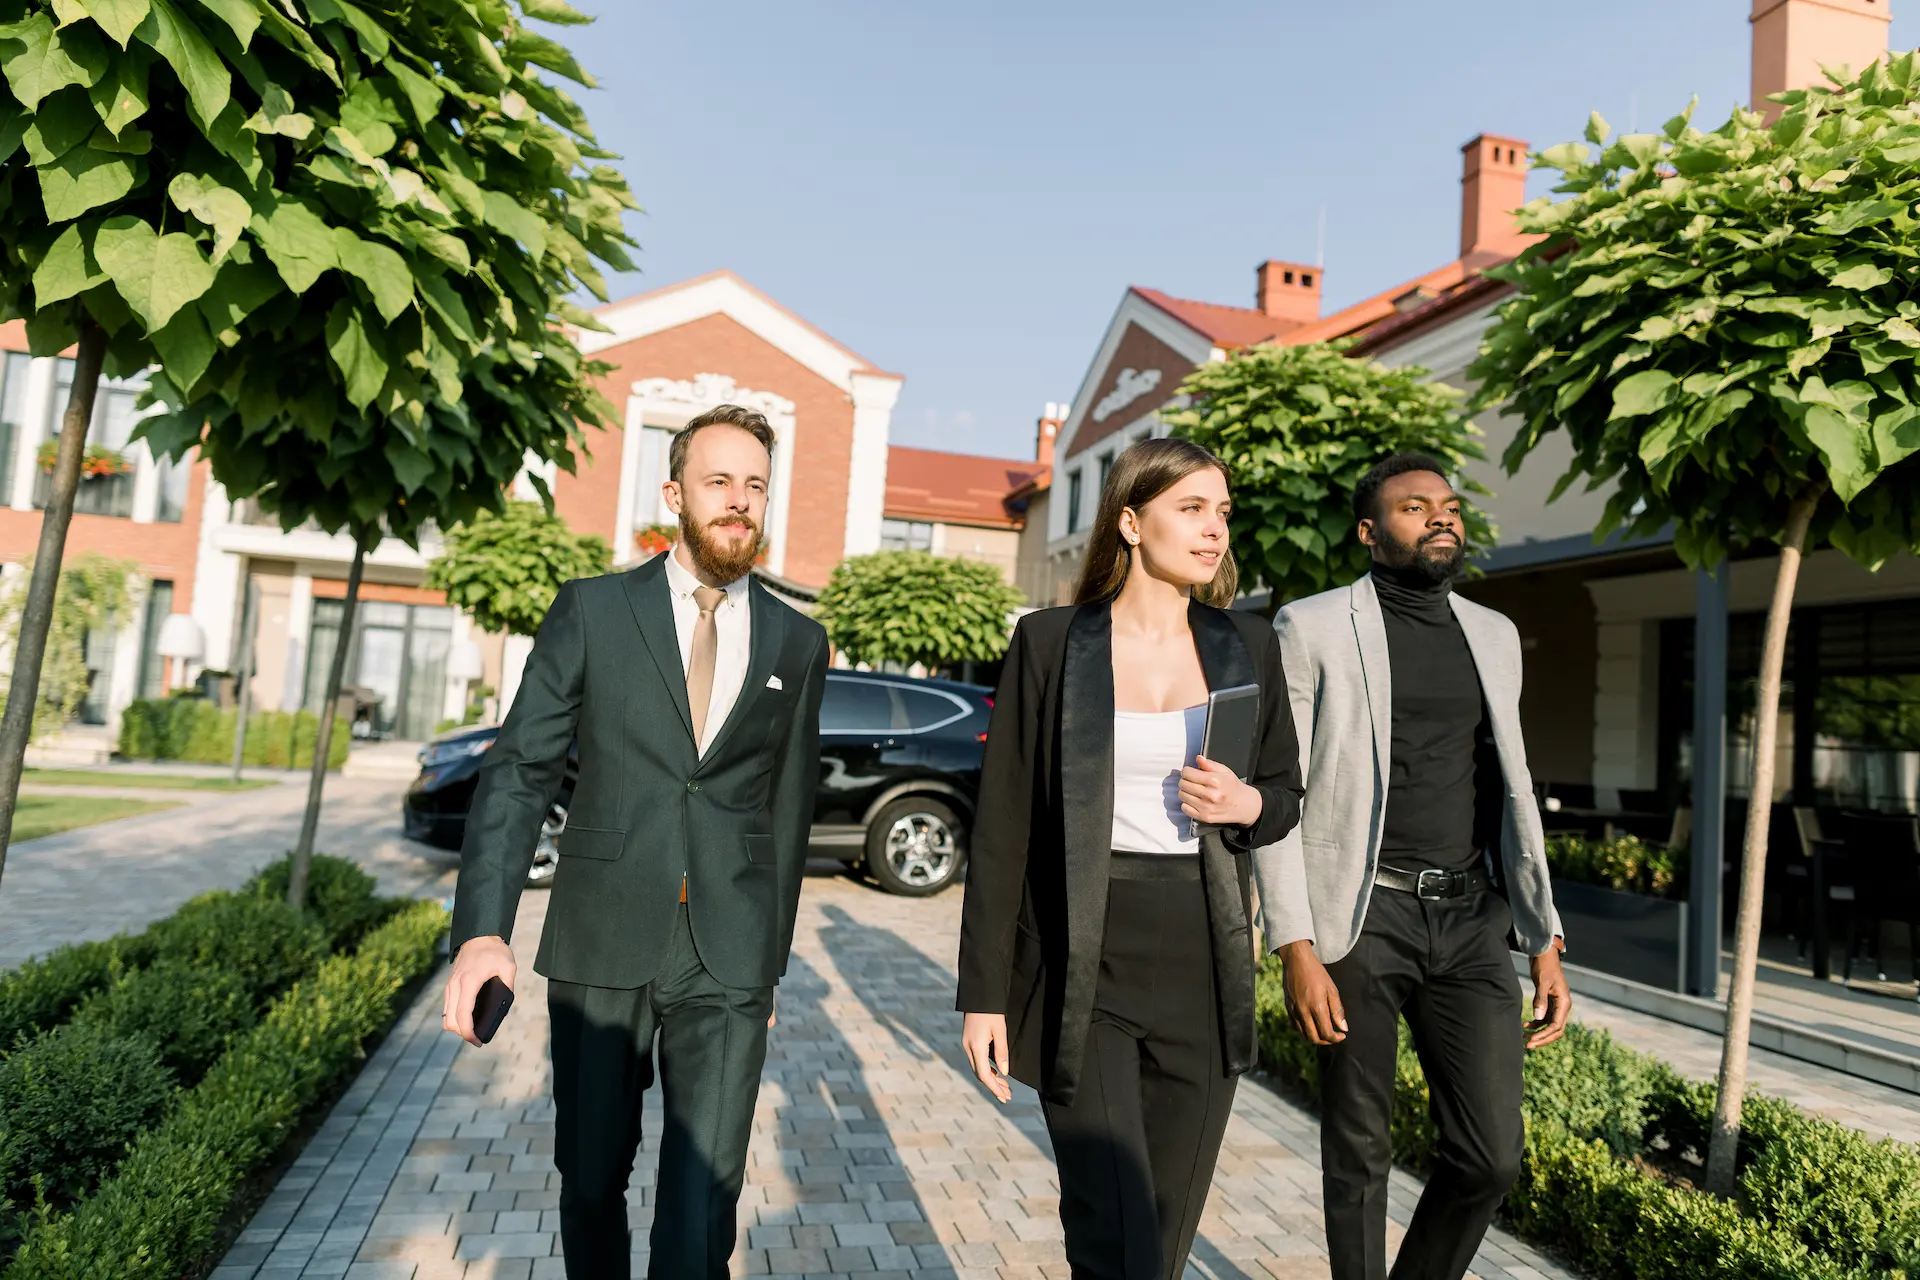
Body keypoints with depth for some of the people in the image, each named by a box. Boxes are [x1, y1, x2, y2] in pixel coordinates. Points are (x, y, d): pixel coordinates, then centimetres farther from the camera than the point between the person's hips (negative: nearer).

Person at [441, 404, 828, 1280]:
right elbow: (518, 772, -3)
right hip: (600, 948, 0)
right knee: (590, 1181, 15)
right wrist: (482, 931, -15)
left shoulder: (798, 643, 6)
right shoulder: (592, 610, 1)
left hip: (728, 961, 0)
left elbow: (789, 808, 10)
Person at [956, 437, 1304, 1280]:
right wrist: (984, 992, -5)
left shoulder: (1247, 647, 6)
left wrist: (1249, 806, -9)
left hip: (1203, 969, 4)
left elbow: (1287, 793, 16)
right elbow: (1002, 825, -4)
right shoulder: (1050, 642, -4)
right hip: (1085, 969, -3)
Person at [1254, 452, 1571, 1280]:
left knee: (1491, 1156, 5)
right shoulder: (1312, 628, -3)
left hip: (1470, 919, 5)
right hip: (1361, 919, -4)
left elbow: (1512, 791, 16)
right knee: (1359, 1152, 7)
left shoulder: (1494, 635, 13)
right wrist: (1297, 949, -14)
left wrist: (1545, 941, 10)